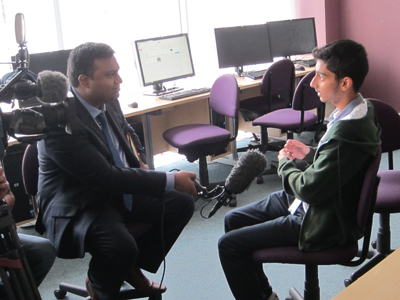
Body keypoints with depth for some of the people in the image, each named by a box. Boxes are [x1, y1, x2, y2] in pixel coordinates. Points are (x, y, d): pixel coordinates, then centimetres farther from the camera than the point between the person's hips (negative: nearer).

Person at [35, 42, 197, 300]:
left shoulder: (108, 102, -2)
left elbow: (127, 134, 22)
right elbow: (105, 177, -29)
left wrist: (141, 164, 1)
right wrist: (170, 180, -25)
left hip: (119, 191, 8)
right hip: (76, 207, -8)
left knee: (182, 203, 1)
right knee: (121, 247, -34)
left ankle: (133, 268, 17)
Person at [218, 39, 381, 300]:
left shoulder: (348, 130, -32)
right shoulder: (358, 111, -2)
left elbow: (310, 190, -26)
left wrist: (285, 164, -8)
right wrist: (310, 153, 1)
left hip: (322, 223, -10)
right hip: (312, 201, 10)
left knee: (229, 245, -8)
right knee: (234, 219, 16)